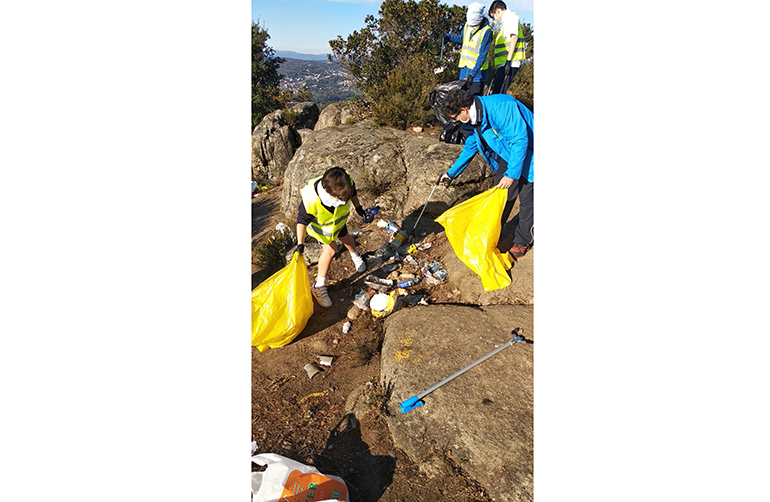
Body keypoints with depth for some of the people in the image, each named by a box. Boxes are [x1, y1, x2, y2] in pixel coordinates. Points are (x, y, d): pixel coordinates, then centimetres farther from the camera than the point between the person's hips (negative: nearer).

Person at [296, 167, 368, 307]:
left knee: (345, 237, 25)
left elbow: (353, 193, -8)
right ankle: (319, 286, 8)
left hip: (339, 219, 4)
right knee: (331, 249, -9)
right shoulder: (310, 201, -45)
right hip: (320, 225, -4)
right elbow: (302, 221, -29)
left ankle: (355, 255, 62)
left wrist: (358, 207, 1)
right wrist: (300, 243, -30)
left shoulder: (346, 185, -35)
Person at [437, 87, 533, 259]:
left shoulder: (500, 106, -31)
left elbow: (520, 139, -31)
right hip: (507, 155, 8)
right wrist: (451, 173, 18)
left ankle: (522, 241, 20)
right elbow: (470, 148, 14)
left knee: (527, 200, 2)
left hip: (527, 157, -8)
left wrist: (511, 174, -33)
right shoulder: (474, 118, -2)